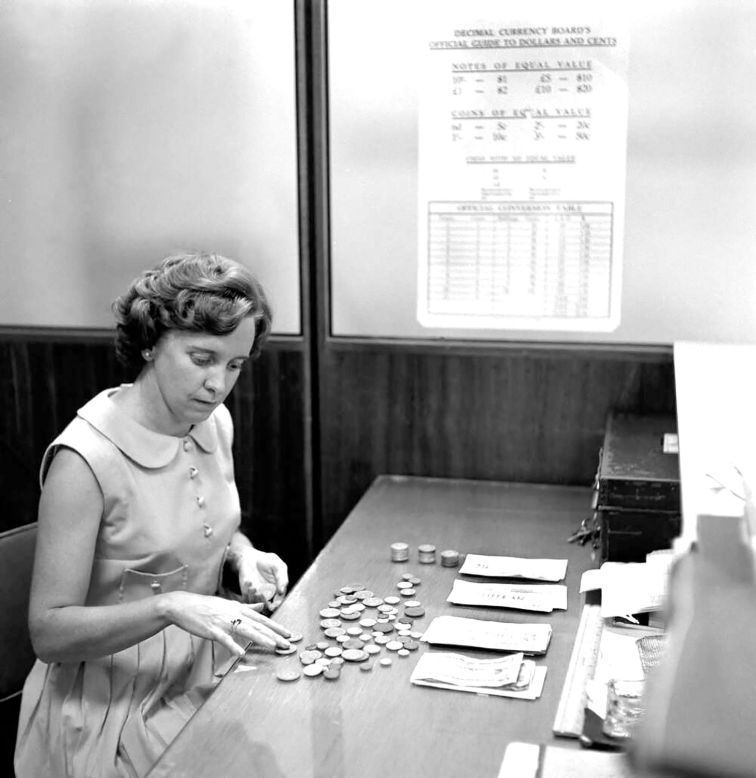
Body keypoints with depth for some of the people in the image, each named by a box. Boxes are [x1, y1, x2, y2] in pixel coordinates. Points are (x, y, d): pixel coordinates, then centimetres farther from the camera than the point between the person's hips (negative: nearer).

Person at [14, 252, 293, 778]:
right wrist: (170, 606, -32)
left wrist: (244, 556, -3)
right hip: (121, 705, -6)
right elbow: (49, 631, -19)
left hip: (210, 670, 6)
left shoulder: (215, 421, 0)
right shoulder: (86, 458, -21)